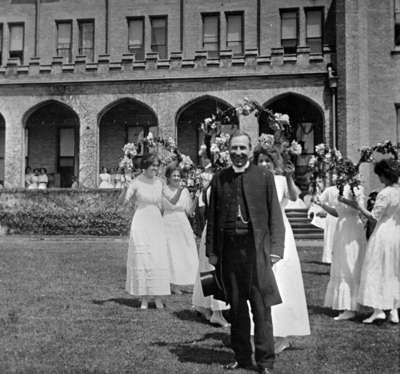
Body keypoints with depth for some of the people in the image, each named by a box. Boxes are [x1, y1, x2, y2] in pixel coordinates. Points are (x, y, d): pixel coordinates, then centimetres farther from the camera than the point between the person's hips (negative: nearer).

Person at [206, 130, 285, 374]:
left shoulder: (264, 176, 2)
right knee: (236, 307, 12)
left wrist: (276, 249, -8)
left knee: (261, 306, -1)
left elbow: (275, 215, 0)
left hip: (255, 248, -3)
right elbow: (212, 217, 11)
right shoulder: (219, 179, 10)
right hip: (228, 249, 3)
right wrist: (211, 251, 6)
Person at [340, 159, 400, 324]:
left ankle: (378, 310, 1)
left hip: (383, 234, -7)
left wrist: (358, 207, -9)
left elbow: (374, 218, -15)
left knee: (378, 271, 2)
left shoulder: (384, 194, -18)